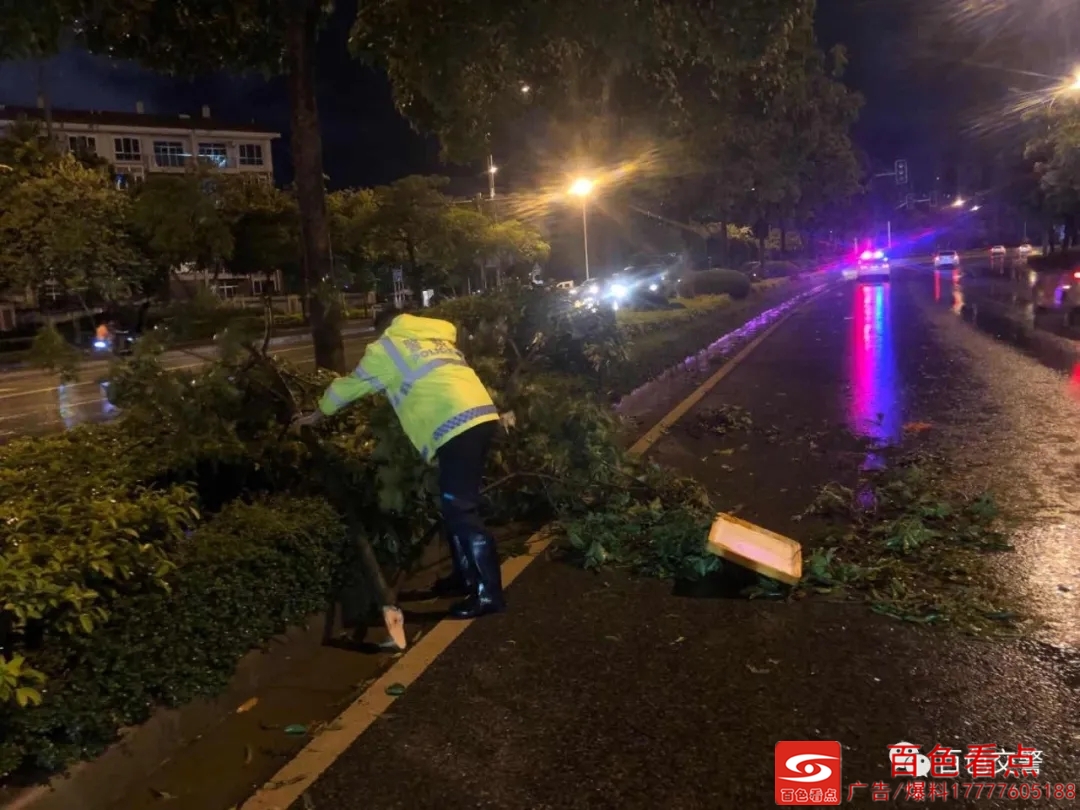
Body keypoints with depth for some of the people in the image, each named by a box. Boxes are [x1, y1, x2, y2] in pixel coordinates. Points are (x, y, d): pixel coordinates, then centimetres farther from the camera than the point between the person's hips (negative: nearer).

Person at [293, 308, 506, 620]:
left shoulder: (385, 348, 11)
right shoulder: (434, 338, 28)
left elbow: (350, 386, 22)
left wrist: (319, 413, 38)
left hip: (456, 424, -8)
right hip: (481, 414, 8)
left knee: (461, 511, -5)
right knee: (456, 506, 18)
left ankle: (489, 593, -3)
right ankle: (466, 575, 27)